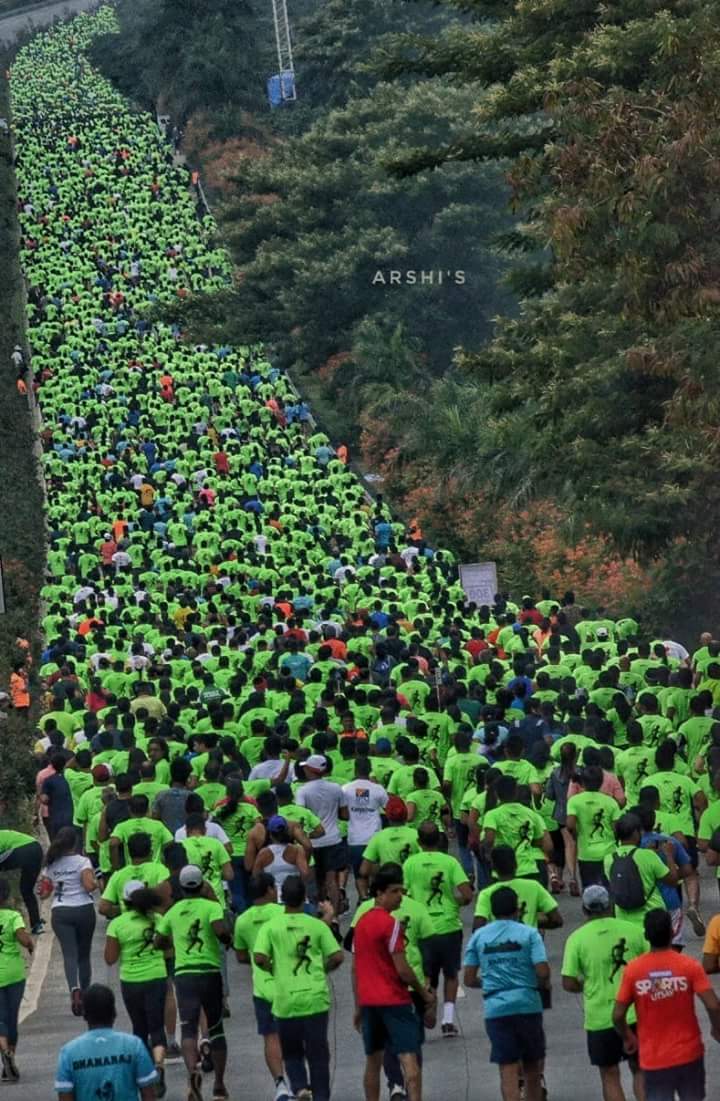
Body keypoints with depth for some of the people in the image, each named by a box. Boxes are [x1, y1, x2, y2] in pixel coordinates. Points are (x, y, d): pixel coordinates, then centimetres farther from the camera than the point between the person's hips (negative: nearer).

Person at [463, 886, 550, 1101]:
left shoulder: (478, 937, 5)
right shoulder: (529, 933, -2)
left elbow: (469, 979, 4)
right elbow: (543, 971, -11)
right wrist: (545, 985, 11)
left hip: (495, 1009, 1)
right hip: (528, 1005, -1)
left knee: (508, 1069, 0)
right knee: (532, 1067, 14)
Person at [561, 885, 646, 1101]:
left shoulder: (577, 939, -7)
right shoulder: (632, 930, -2)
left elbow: (569, 984, -9)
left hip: (600, 1018, -1)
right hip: (634, 1014, 1)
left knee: (610, 1075, 11)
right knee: (640, 1069, 16)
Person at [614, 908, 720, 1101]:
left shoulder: (633, 969, -8)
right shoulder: (689, 966, -11)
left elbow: (618, 1015, -6)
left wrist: (628, 1038, 14)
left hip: (653, 1058, 0)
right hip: (688, 1053, 0)